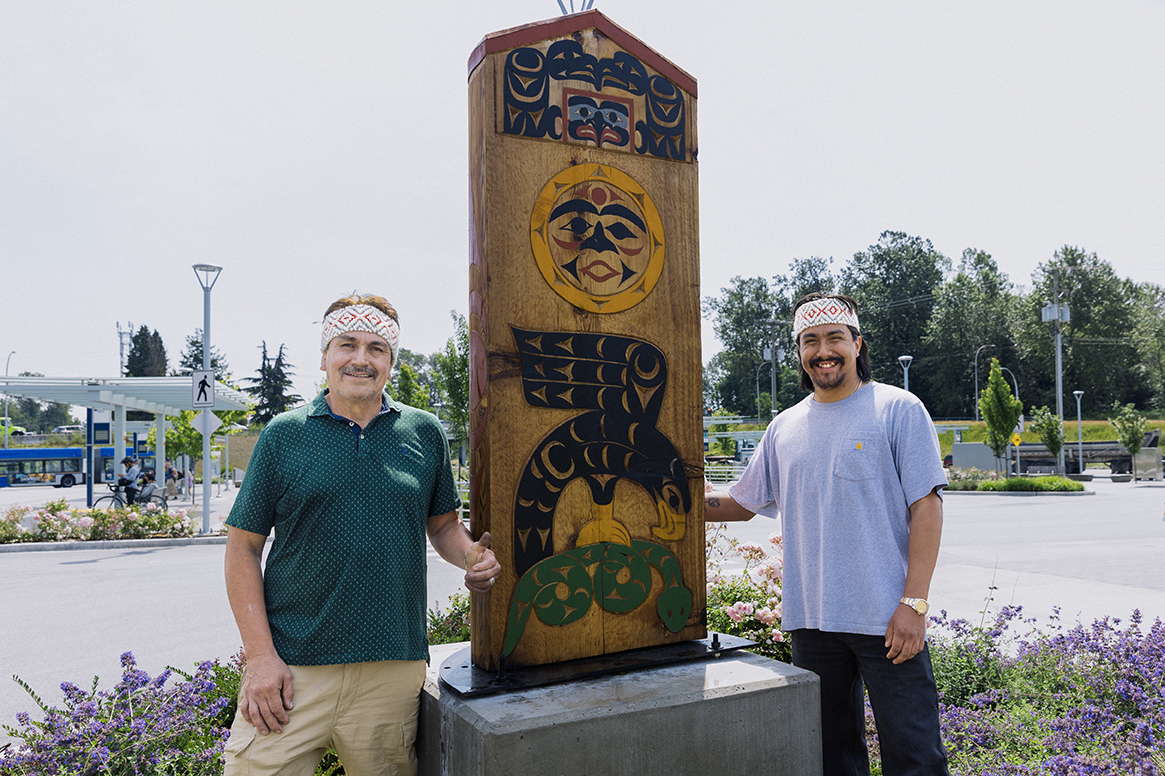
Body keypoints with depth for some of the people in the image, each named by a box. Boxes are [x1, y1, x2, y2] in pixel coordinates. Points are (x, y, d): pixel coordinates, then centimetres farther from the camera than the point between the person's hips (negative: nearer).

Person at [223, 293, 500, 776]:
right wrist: (261, 656, -7)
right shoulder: (283, 434, 2)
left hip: (394, 670, 2)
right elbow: (243, 547, 2)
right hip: (290, 671, -1)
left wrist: (473, 557, -7)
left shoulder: (425, 433, 7)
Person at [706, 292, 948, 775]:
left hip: (887, 620, -4)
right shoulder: (784, 427, 11)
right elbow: (742, 503, 16)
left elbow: (926, 506, -6)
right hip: (811, 620, 4)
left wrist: (914, 603, -14)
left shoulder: (899, 410, -2)